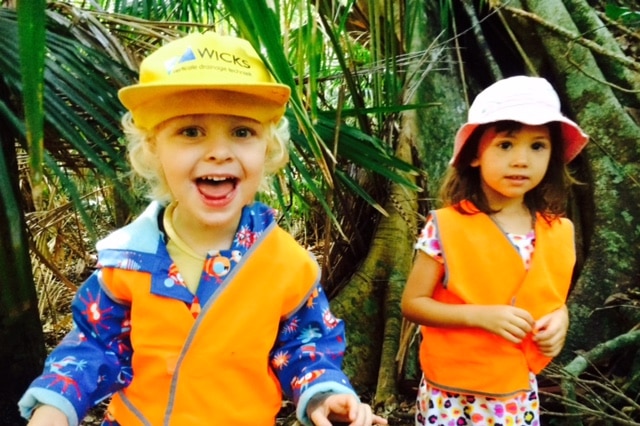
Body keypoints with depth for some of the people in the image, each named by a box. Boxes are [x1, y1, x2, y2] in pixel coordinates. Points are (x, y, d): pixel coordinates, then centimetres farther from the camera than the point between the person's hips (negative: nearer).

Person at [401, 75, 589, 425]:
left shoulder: (558, 232, -3)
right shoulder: (446, 226, -15)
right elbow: (412, 303, -11)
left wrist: (559, 318, -9)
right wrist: (480, 315, -22)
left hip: (519, 395, 4)